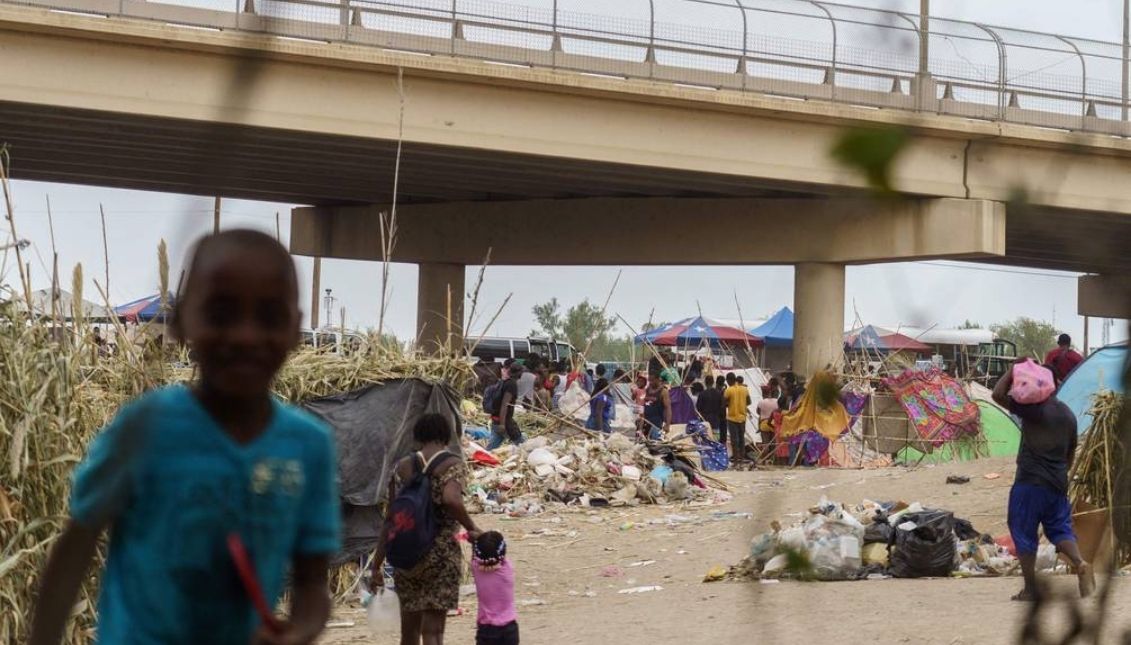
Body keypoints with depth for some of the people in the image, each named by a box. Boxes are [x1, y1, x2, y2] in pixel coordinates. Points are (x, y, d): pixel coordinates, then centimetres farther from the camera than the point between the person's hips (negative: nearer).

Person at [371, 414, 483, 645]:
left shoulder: (402, 467, 6)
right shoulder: (453, 465, -6)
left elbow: (391, 519, 7)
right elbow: (451, 499, -27)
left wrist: (377, 565, 10)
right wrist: (472, 529, -13)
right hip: (441, 555, -4)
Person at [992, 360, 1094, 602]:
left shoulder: (1033, 409, -12)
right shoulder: (1068, 414, 10)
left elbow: (998, 394, -15)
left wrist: (1014, 369, -9)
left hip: (1030, 483, -6)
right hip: (1058, 483, 6)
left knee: (1023, 533, 4)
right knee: (1060, 529, 14)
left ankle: (1031, 588, 6)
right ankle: (1080, 564, -14)